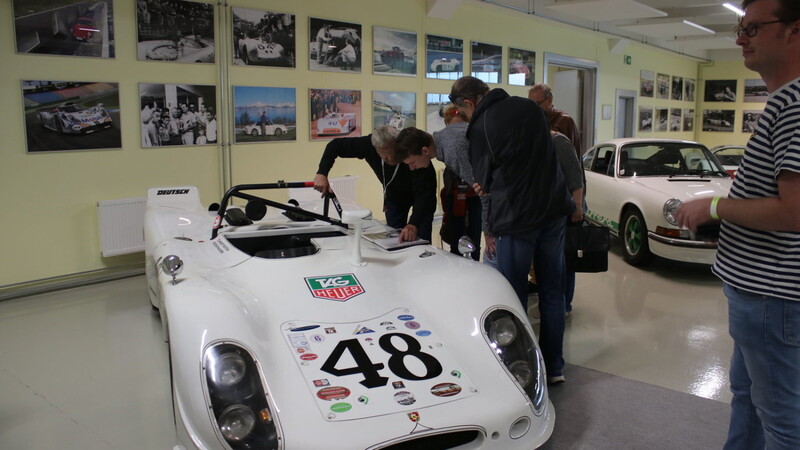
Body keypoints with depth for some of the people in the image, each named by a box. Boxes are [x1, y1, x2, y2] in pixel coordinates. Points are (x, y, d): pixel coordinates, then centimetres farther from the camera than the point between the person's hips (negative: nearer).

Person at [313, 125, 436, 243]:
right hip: (395, 195, 4)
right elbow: (335, 145, -17)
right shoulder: (369, 145, -30)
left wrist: (413, 224, -58)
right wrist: (322, 173, -30)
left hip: (422, 198, -3)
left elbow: (423, 194, -43)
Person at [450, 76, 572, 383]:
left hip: (516, 219, -6)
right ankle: (554, 367, 23)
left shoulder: (480, 127, -11)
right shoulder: (530, 107, 9)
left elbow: (483, 179, -2)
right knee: (552, 292, 13)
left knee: (514, 297, 4)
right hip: (554, 210, 7)